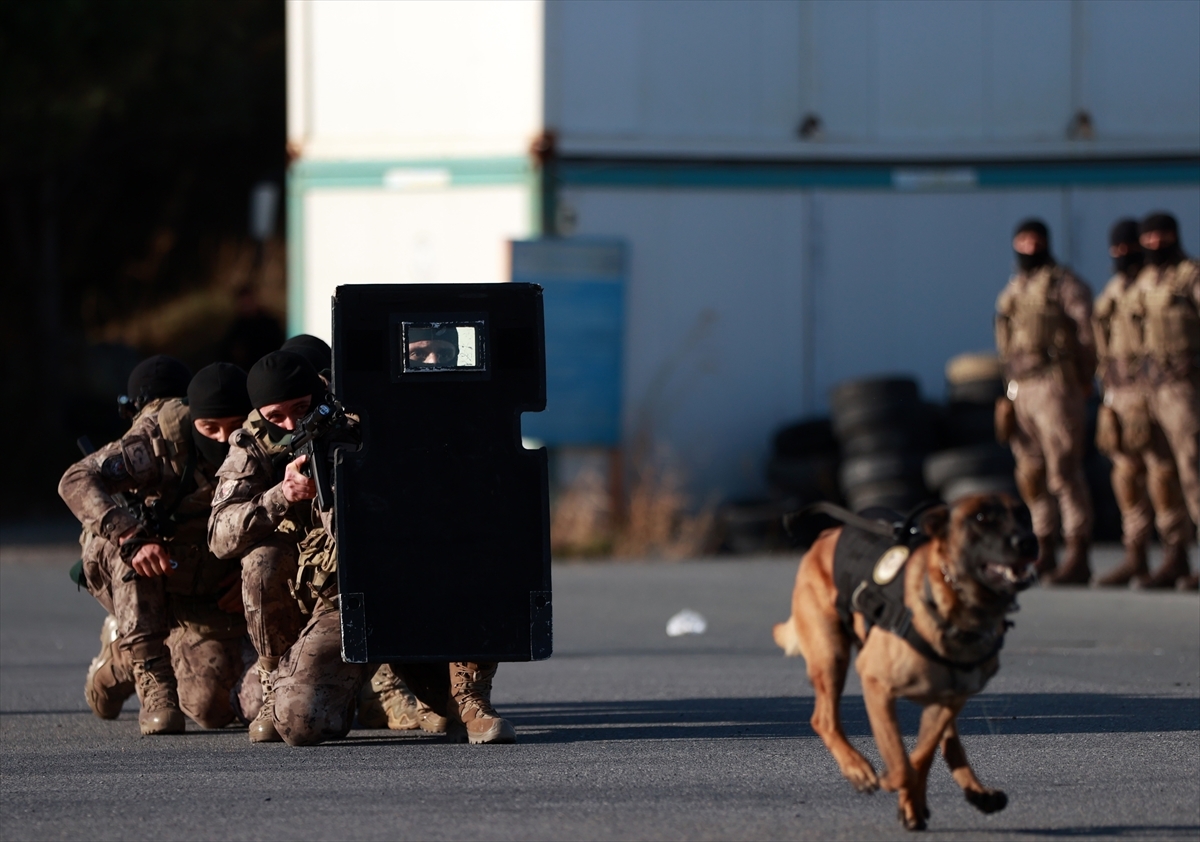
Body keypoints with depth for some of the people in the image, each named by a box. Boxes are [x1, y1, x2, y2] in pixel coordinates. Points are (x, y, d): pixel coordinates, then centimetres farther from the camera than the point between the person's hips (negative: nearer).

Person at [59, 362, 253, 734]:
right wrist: (132, 537, -43)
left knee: (210, 707, -15)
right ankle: (153, 686, -28)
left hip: (207, 593, 2)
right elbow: (77, 480, -31)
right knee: (130, 548, -37)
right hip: (132, 581, -2)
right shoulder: (161, 438, -23)